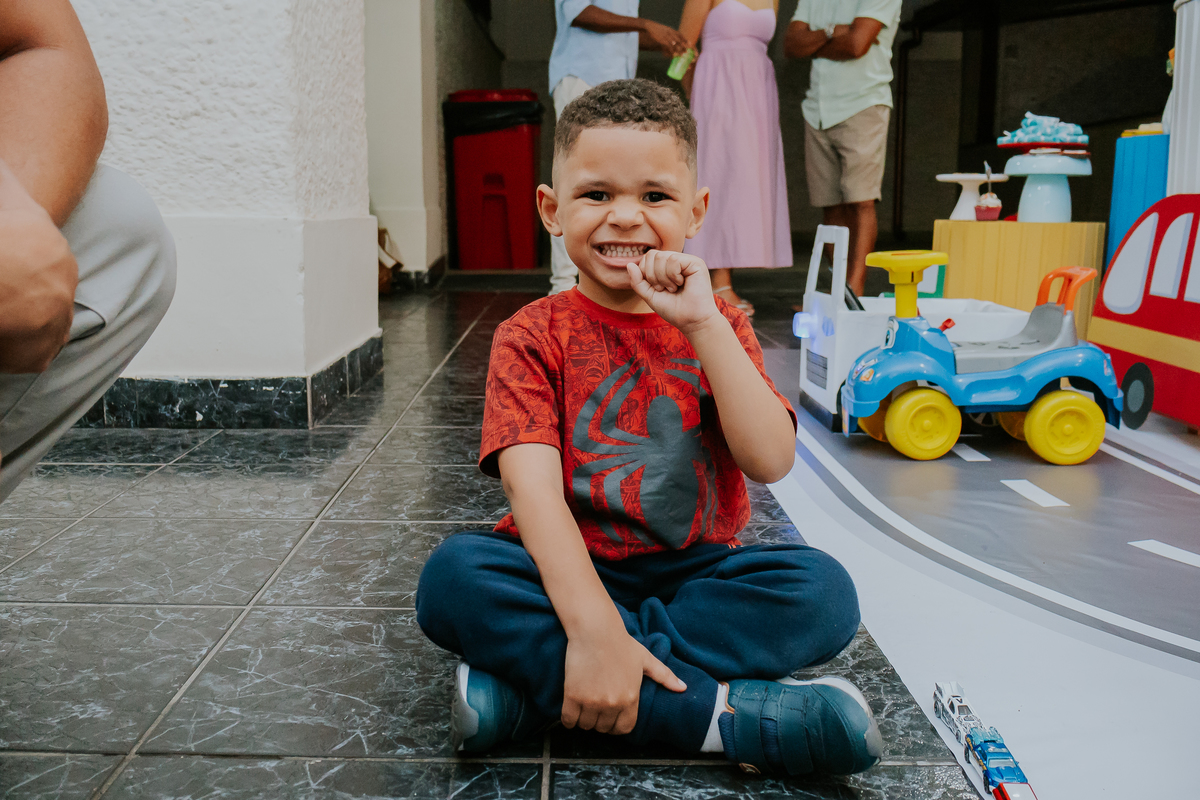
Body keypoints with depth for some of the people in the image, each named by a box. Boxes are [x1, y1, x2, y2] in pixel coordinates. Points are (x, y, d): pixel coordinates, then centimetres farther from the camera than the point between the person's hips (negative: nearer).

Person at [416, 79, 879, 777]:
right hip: (569, 572, -2)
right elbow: (534, 489, -18)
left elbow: (771, 460, -12)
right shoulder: (533, 338, -4)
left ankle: (533, 684, -25)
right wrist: (593, 628, -33)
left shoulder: (718, 329, 4)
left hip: (697, 573, 2)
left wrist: (703, 324, -19)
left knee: (824, 592, -25)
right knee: (453, 576, -30)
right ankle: (715, 713, -30)